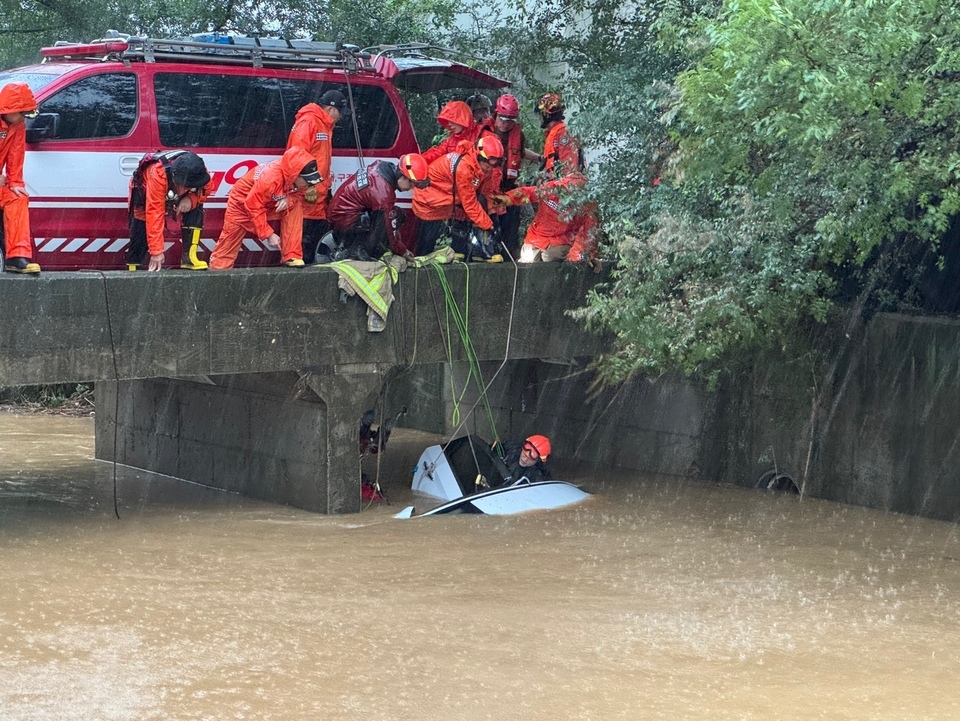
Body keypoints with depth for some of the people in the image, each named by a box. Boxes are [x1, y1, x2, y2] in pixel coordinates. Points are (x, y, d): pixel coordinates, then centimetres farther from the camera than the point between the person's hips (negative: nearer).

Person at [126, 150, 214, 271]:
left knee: (196, 205, -22)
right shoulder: (158, 175, -45)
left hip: (173, 196, 3)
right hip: (145, 194, -3)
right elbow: (155, 213, -45)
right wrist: (156, 251, -46)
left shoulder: (197, 171, -33)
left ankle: (188, 256, -21)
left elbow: (207, 187, -11)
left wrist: (191, 198, -35)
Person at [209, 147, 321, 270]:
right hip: (243, 201, -5)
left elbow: (298, 193, -4)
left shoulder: (297, 177, -23)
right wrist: (269, 234, -30)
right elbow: (254, 207, -31)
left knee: (296, 206, -18)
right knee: (229, 241, 0)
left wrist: (288, 198, -28)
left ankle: (292, 257, -14)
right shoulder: (270, 178, -41)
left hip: (271, 202, 5)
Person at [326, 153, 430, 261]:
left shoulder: (383, 165, -3)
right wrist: (403, 252, -5)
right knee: (396, 215, -17)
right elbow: (390, 228, -19)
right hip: (344, 221, -10)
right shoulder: (384, 193, -27)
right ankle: (359, 250, -12)